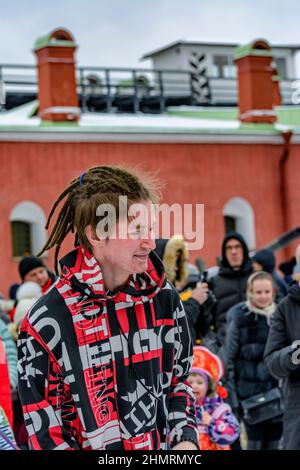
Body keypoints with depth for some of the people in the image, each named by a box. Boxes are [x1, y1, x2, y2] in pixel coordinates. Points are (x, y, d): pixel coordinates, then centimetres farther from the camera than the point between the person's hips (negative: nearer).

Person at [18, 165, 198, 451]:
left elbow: (179, 380, 9)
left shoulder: (165, 299, -2)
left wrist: (185, 439, -6)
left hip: (164, 450, 4)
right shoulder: (47, 321, -15)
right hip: (92, 443, -4)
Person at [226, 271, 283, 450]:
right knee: (255, 441, -4)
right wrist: (231, 396, -5)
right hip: (250, 392, -4)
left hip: (277, 390, 4)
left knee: (274, 441, 7)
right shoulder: (240, 320, -3)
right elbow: (229, 359, -1)